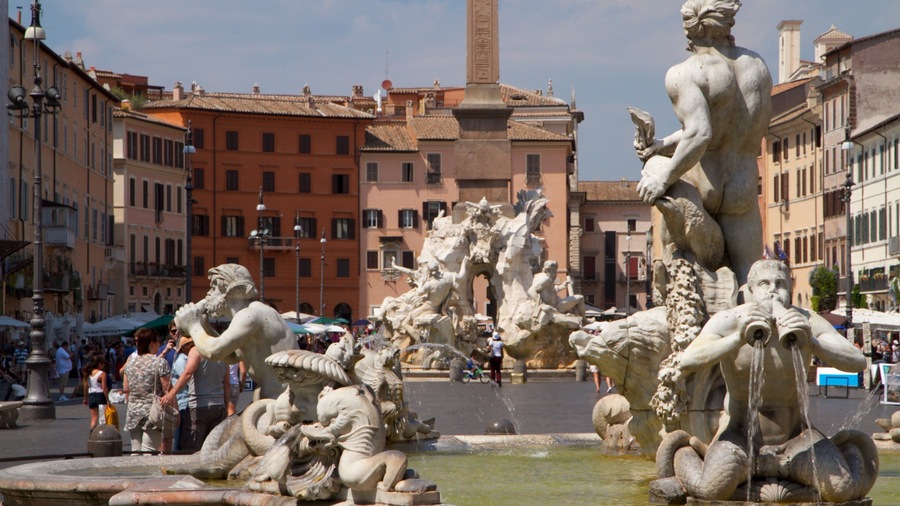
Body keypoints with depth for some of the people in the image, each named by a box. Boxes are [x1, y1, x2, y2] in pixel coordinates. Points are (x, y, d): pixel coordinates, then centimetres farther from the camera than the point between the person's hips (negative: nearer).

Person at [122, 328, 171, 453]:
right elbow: (167, 390, -9)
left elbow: (126, 390, 13)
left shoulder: (130, 363, 8)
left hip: (133, 412, 5)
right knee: (148, 453, -7)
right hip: (152, 413, -5)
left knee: (135, 451, 8)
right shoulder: (160, 363, -9)